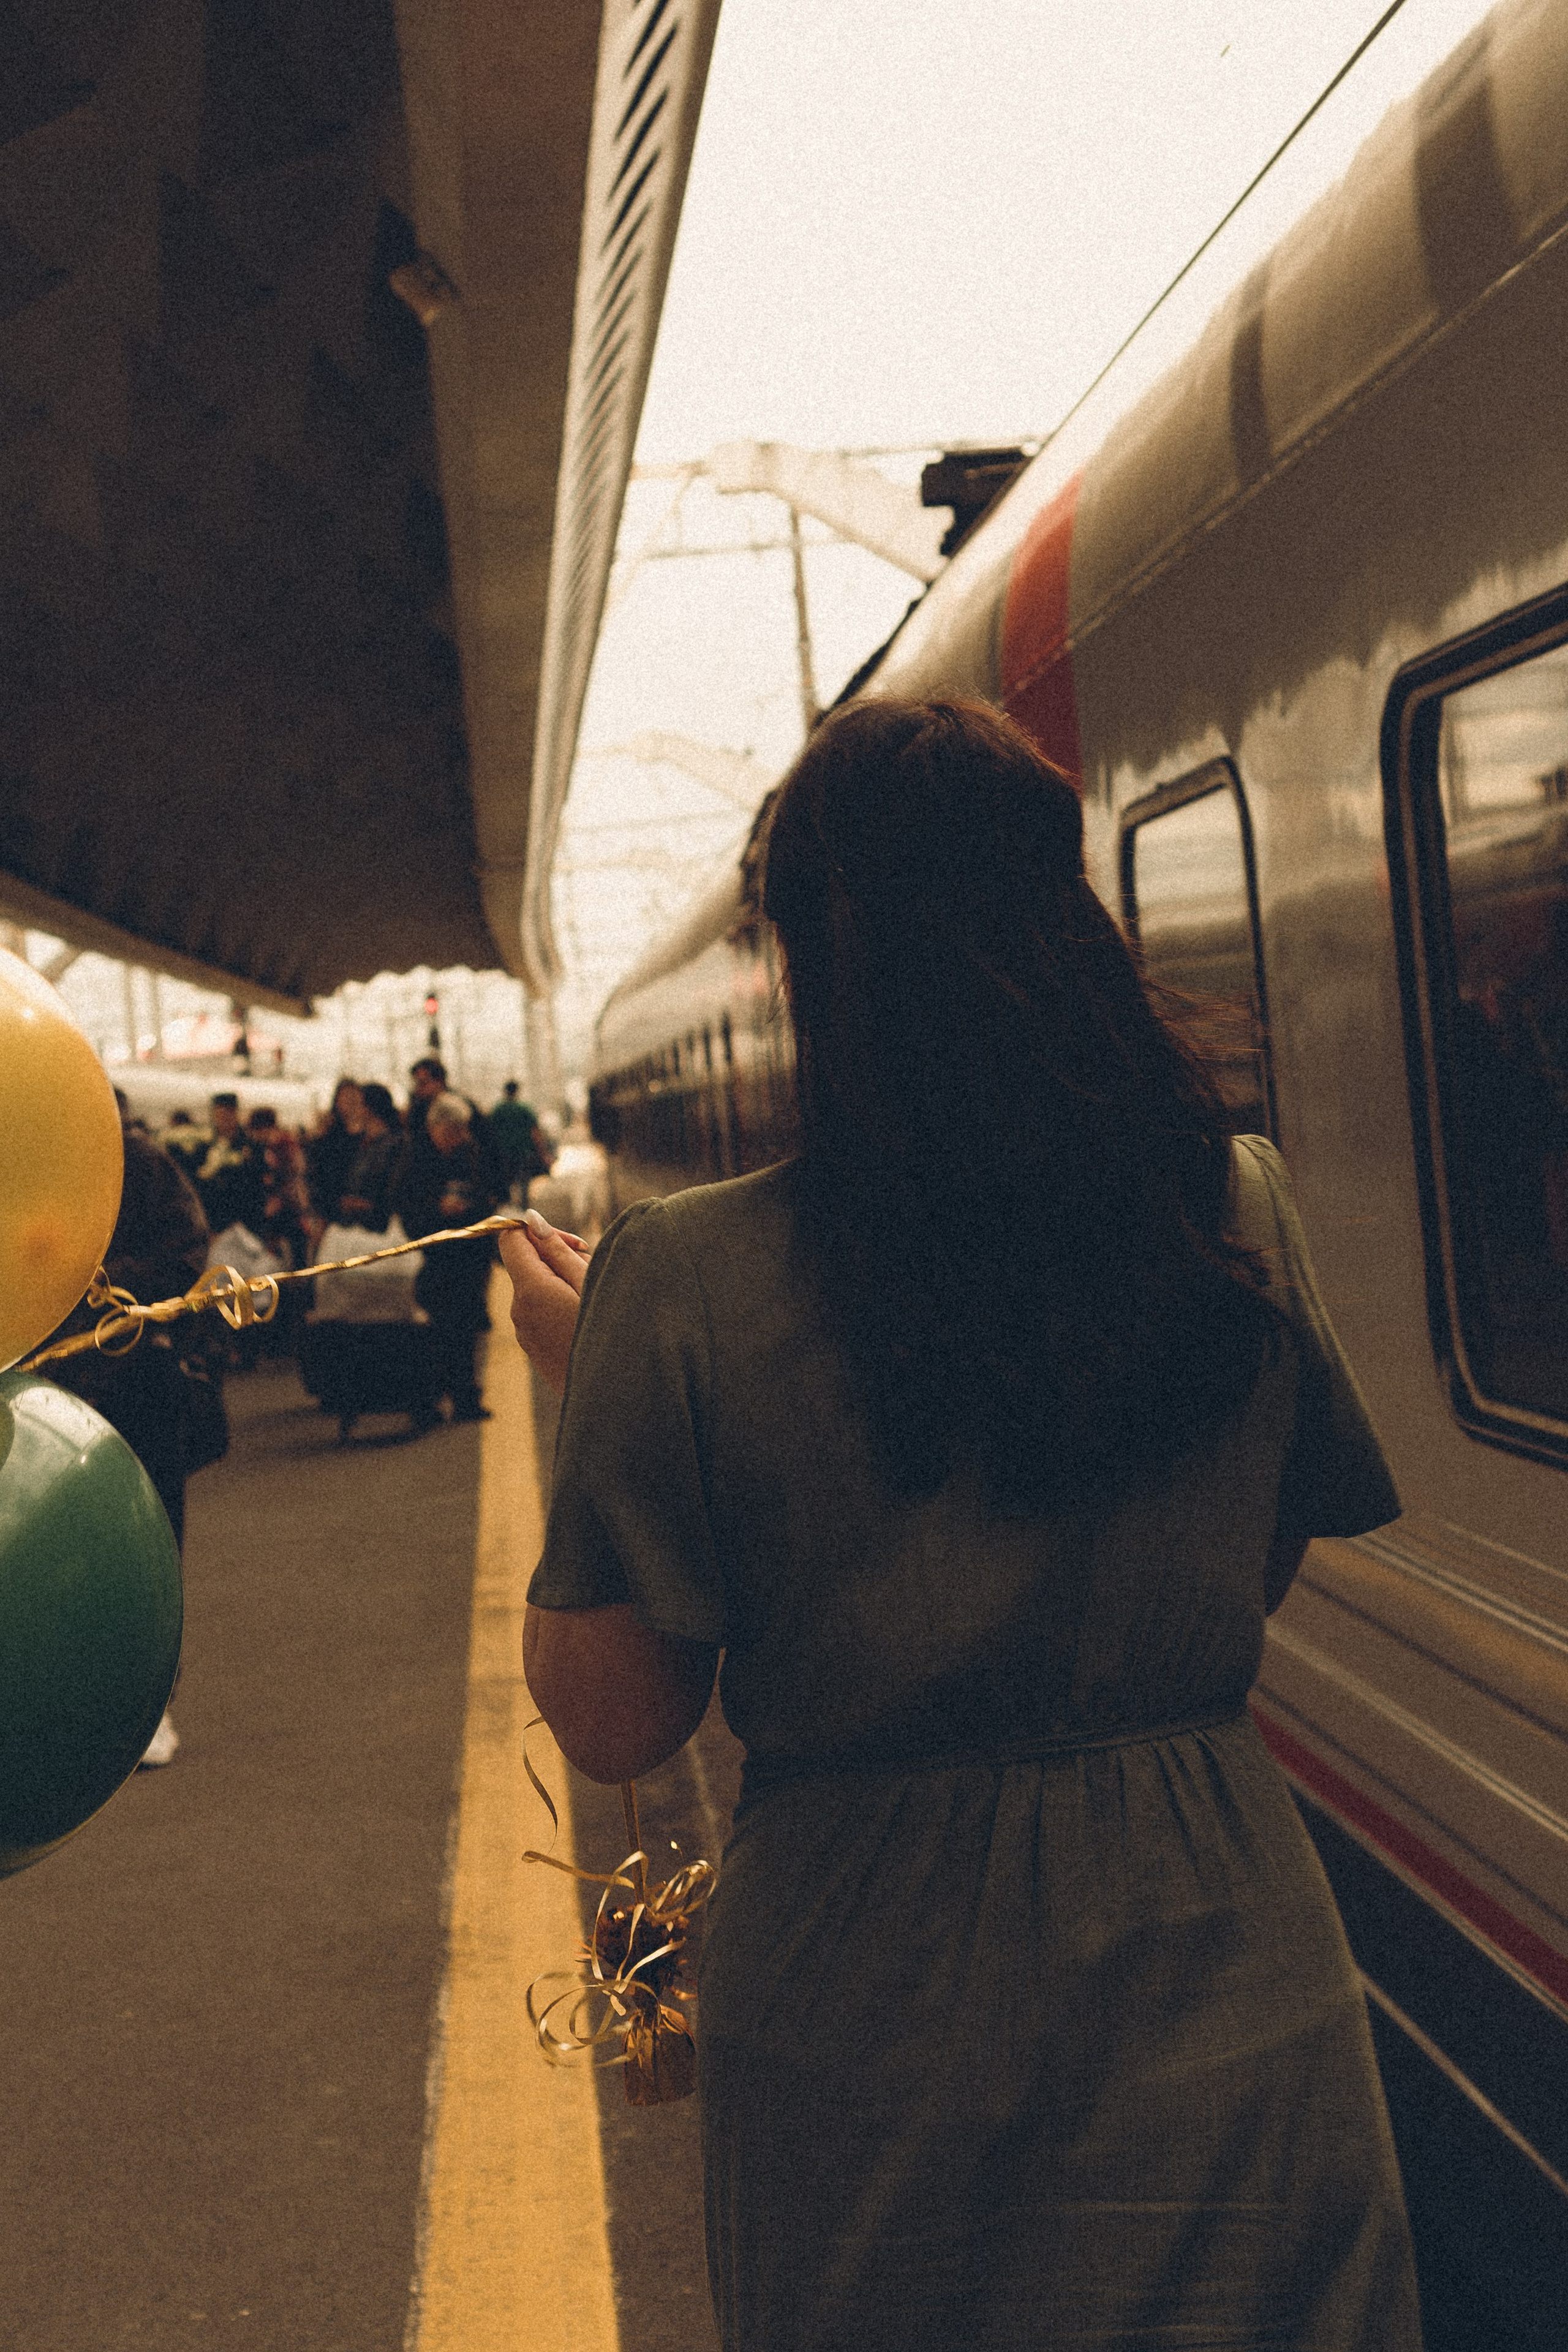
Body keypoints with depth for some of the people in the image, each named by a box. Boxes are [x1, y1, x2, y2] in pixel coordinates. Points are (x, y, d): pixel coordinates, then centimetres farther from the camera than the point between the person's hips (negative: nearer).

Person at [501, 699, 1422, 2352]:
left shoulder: (689, 1281, -18)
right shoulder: (1238, 1214, -9)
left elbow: (609, 1723, -10)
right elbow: (1266, 1575, 5)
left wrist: (585, 1375, 1)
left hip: (870, 2015, -1)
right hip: (1217, 1991, 1)